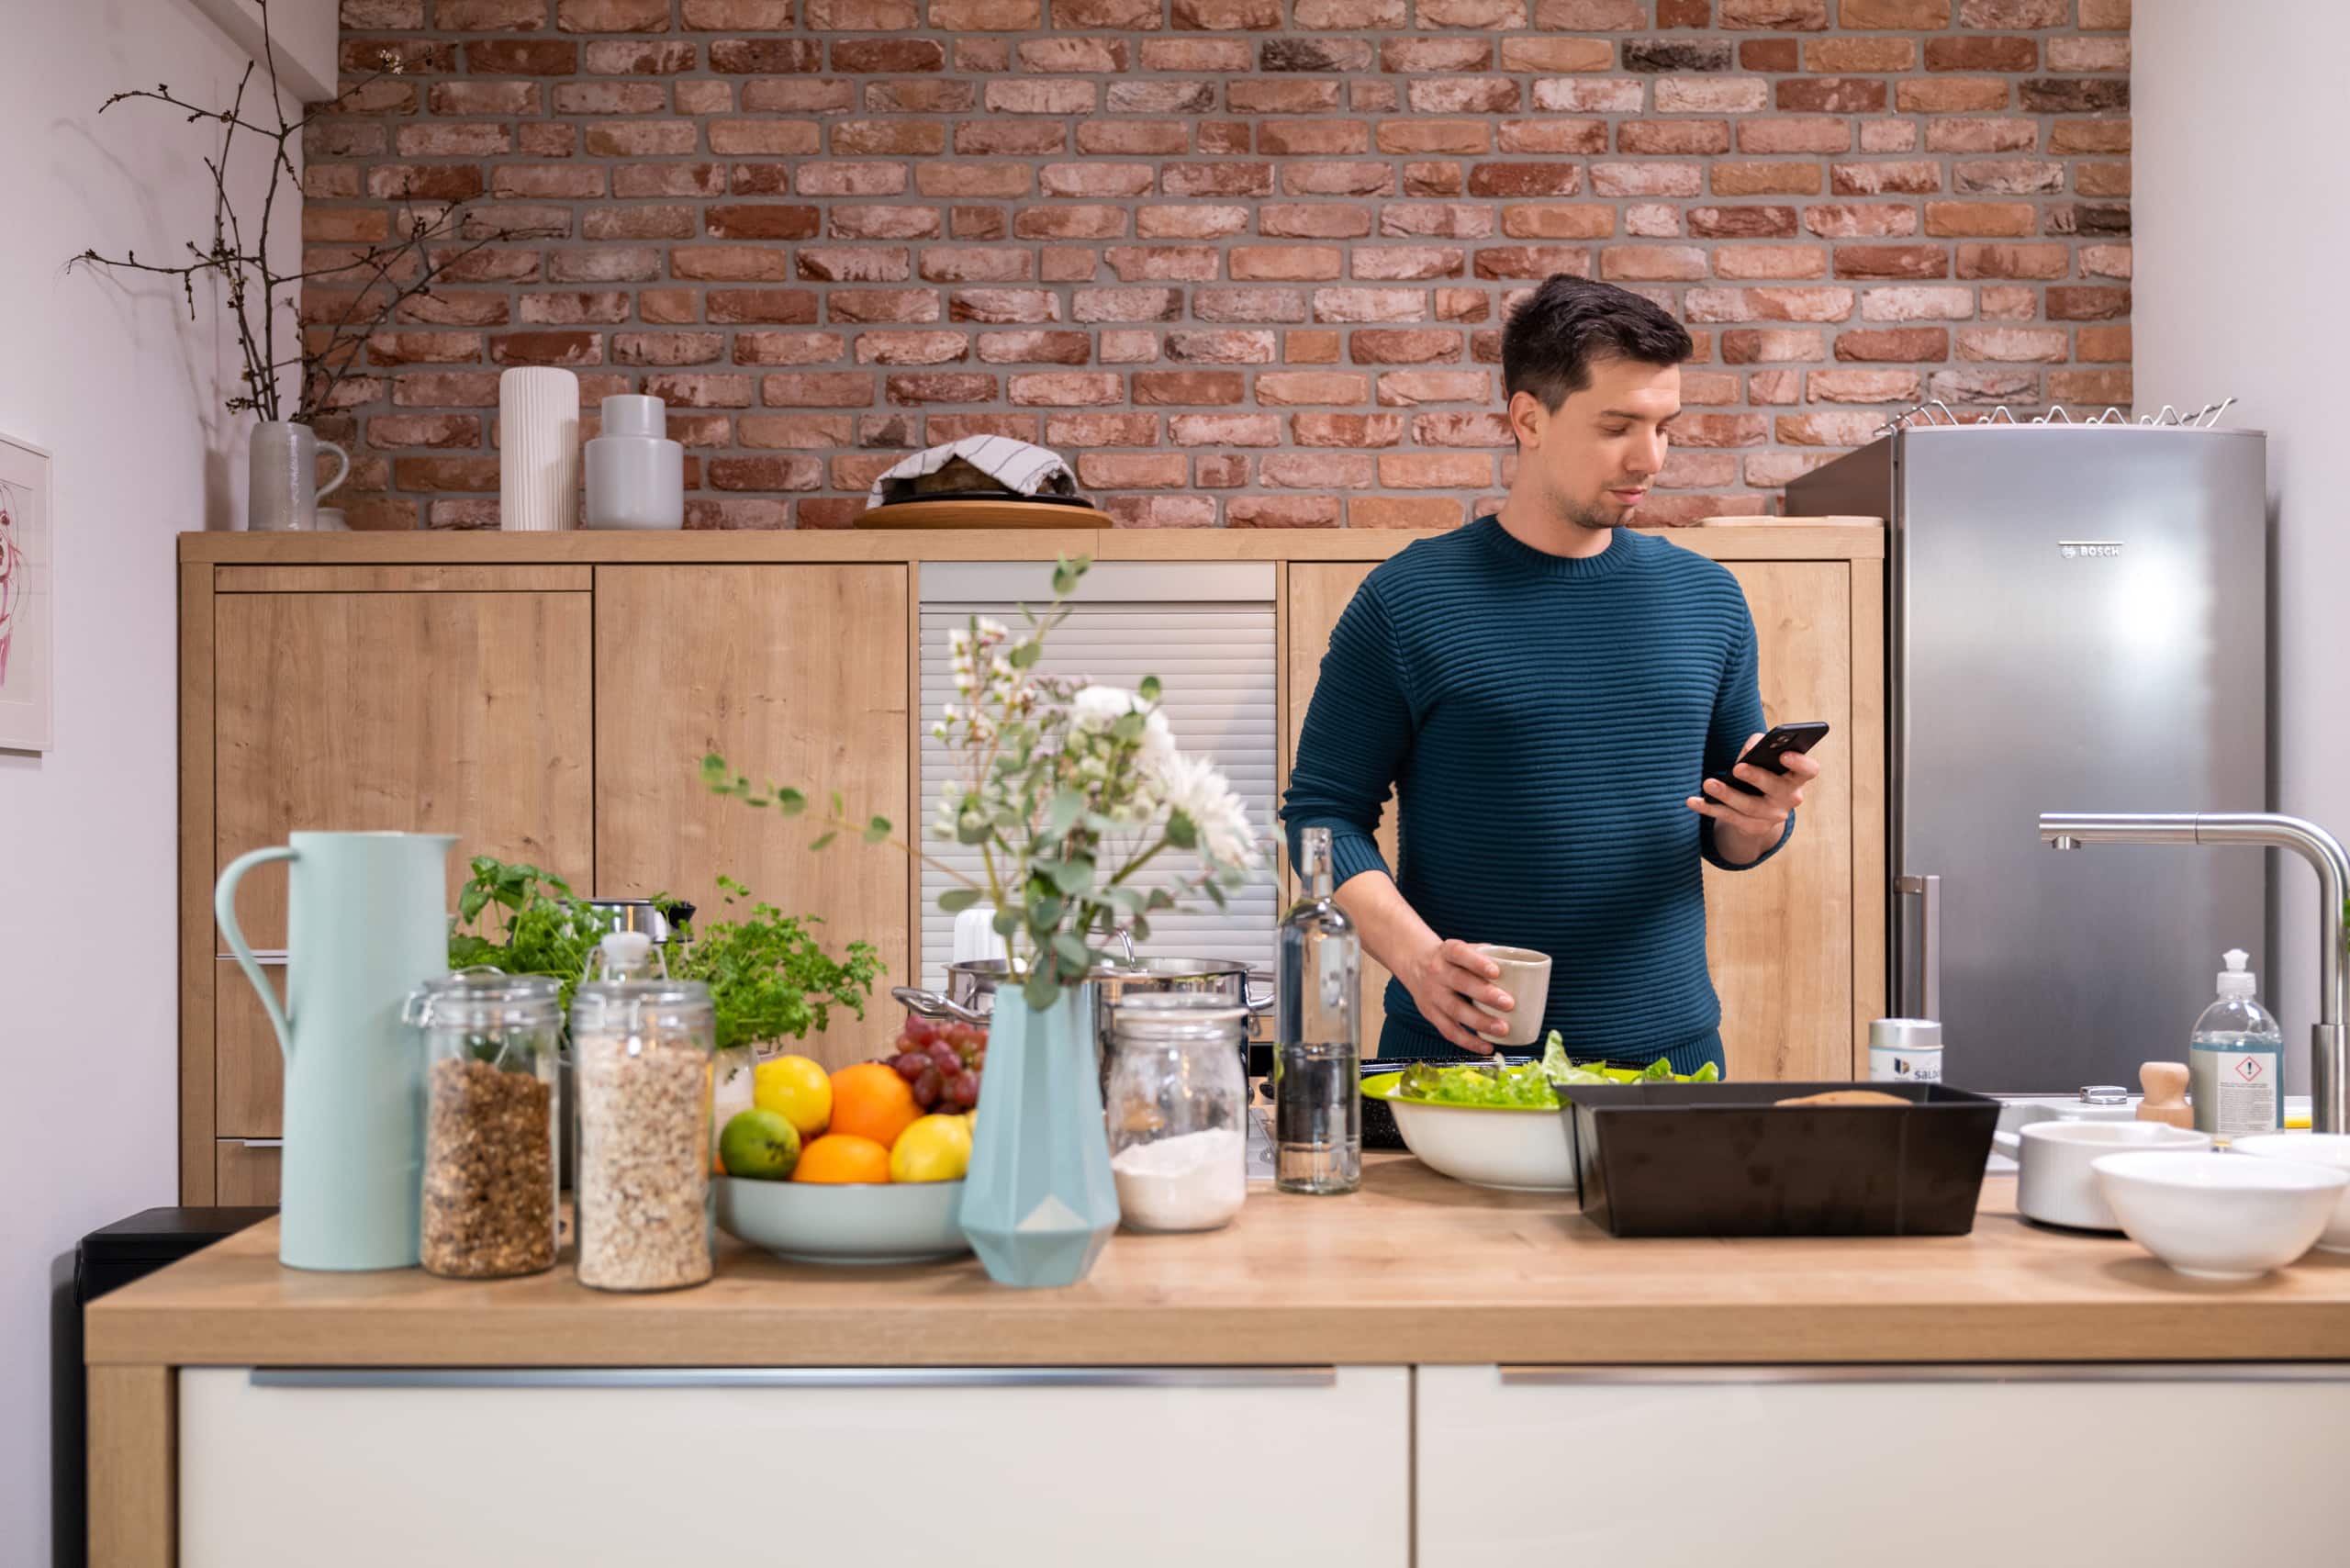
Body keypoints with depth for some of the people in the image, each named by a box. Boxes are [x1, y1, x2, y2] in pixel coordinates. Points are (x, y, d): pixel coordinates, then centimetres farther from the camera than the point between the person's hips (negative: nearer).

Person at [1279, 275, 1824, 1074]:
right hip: (1460, 1050, -3)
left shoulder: (1705, 597, 7)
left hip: (1669, 1046, 4)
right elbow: (1323, 813, -6)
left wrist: (1761, 819, -9)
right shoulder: (1407, 602, -6)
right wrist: (1414, 953, -21)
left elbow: (1731, 843, 14)